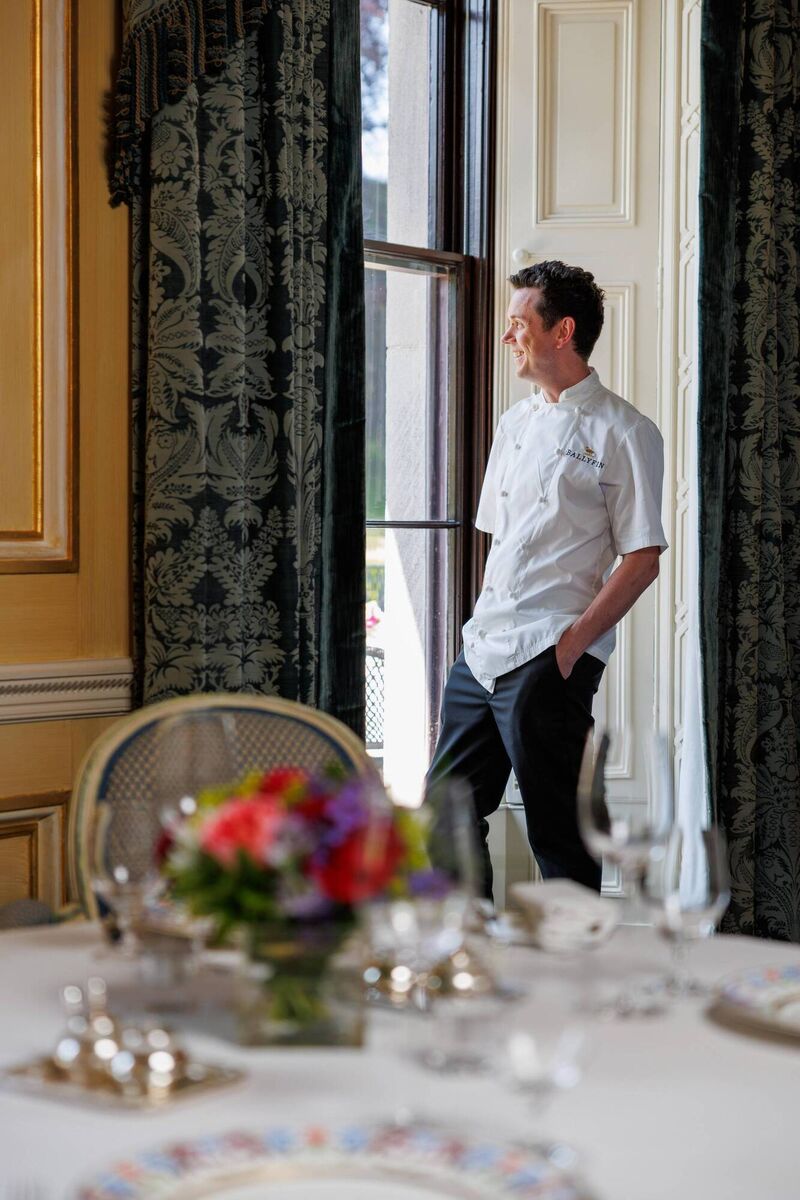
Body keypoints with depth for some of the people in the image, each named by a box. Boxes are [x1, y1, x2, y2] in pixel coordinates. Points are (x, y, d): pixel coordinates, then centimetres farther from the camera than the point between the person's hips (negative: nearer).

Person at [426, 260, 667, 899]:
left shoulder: (624, 432, -4)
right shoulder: (515, 421, 19)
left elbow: (643, 558, -8)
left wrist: (571, 644, -15)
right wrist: (484, 626, 12)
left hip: (551, 660, -8)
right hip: (482, 651, 8)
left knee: (557, 833, -2)